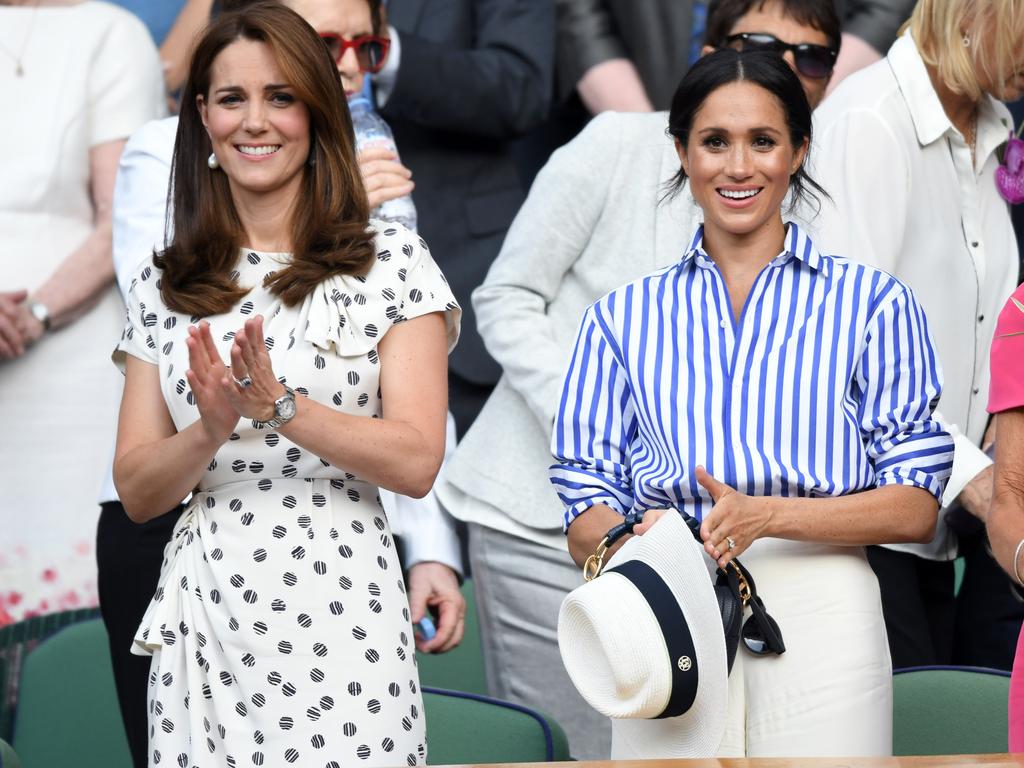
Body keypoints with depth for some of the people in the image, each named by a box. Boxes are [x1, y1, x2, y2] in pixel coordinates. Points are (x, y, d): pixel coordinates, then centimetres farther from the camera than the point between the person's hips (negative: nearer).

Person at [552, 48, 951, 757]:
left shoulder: (872, 302, 7)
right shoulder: (622, 318, 14)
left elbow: (914, 507, -1)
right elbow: (586, 519, 8)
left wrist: (764, 517, -15)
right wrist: (640, 537, -16)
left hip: (821, 625, -1)